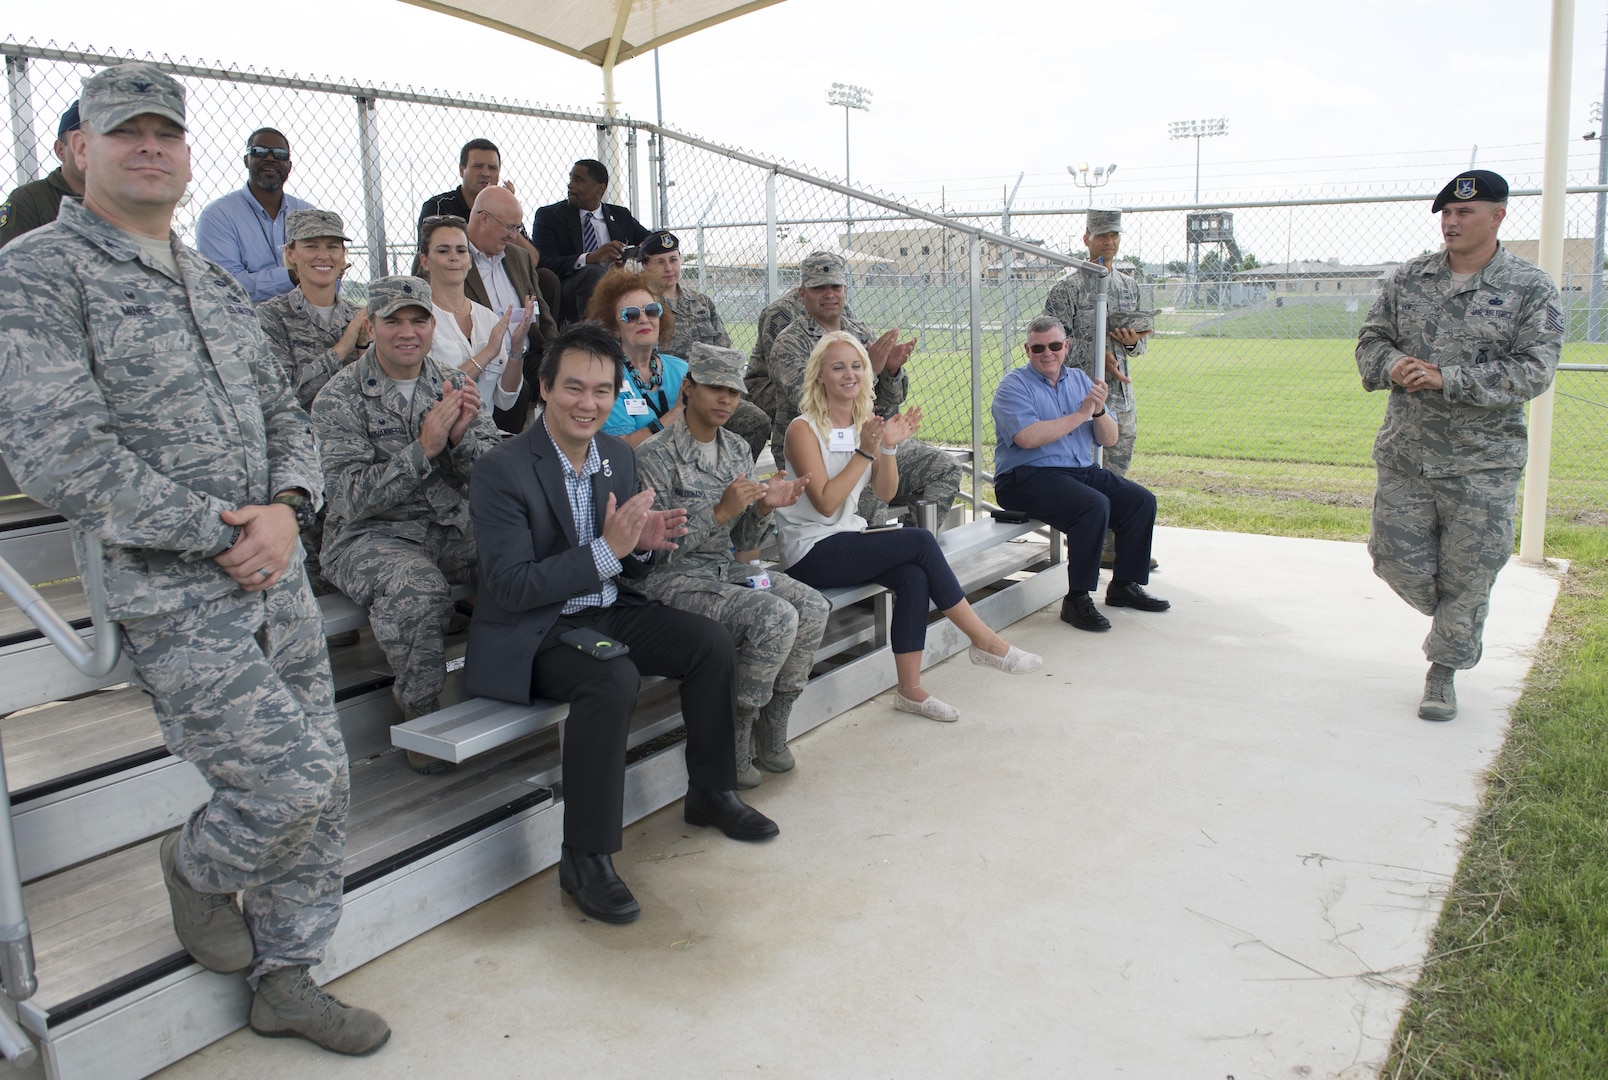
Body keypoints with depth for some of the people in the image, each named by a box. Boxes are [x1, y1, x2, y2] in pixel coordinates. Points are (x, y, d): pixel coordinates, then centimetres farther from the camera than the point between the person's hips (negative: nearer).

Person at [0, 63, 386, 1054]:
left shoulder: (217, 283, 15)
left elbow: (284, 414, 17)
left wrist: (285, 509, -5)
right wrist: (221, 535, -16)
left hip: (278, 573, 7)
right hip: (172, 598, -7)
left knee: (326, 783, 10)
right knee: (295, 784, -9)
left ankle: (284, 978, 28)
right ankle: (199, 869, 26)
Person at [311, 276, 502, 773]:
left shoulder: (453, 383, 9)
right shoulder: (340, 397, -5)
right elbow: (352, 498, -15)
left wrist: (461, 437, -18)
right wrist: (424, 447, -23)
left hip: (453, 527, 4)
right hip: (370, 535, -4)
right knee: (417, 588, -36)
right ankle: (419, 706, -11)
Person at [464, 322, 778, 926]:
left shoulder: (619, 456, 5)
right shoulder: (502, 470, -17)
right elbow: (510, 587, -22)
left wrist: (644, 543, -12)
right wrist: (607, 550, -28)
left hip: (609, 611, 7)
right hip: (534, 632, -7)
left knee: (712, 642, -7)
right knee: (612, 678, -33)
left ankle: (710, 794, 13)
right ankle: (585, 858, -22)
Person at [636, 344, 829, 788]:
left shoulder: (738, 450, 9)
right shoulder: (655, 456, -13)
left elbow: (742, 542, 12)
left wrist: (764, 507, -9)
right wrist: (721, 511, -24)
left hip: (728, 568, 7)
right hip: (675, 579, -7)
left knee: (813, 608, -15)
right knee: (776, 617, -27)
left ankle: (769, 736, 0)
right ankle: (734, 740, -8)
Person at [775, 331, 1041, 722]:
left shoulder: (864, 422, 9)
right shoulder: (804, 429, -11)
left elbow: (885, 492, 5)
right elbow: (826, 503, -19)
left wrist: (889, 447, -11)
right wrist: (865, 451, -21)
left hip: (847, 539, 7)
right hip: (810, 554, -7)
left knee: (914, 575, -24)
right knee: (921, 542, -21)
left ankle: (910, 689, -17)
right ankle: (985, 641, -9)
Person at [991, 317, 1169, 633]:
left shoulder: (1080, 380, 15)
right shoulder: (1014, 385, -3)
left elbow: (1109, 439, 11)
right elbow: (1027, 437, -22)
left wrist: (1099, 411, -11)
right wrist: (1080, 415, -14)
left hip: (1082, 472, 7)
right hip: (1028, 477, -7)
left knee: (1142, 501, -7)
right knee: (1094, 506, -30)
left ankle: (1124, 586, 9)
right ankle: (1076, 600, -22)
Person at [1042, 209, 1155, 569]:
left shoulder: (1129, 285, 16)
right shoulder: (1069, 286, -4)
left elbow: (1141, 342, 20)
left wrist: (1133, 341, -4)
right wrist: (1098, 354, -15)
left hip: (1122, 391, 7)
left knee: (1117, 470, 10)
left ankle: (1113, 547, 18)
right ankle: (1097, 547, 1)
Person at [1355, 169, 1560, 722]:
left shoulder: (1532, 289, -4)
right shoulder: (1408, 278, 7)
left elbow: (1532, 371, -12)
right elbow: (1371, 339, 11)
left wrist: (1445, 380, -22)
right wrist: (1390, 366, -13)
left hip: (1482, 465, -3)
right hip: (1404, 454, 3)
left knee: (1467, 575, 3)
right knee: (1399, 562, 7)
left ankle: (1444, 668, 24)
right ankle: (1459, 626, 38)